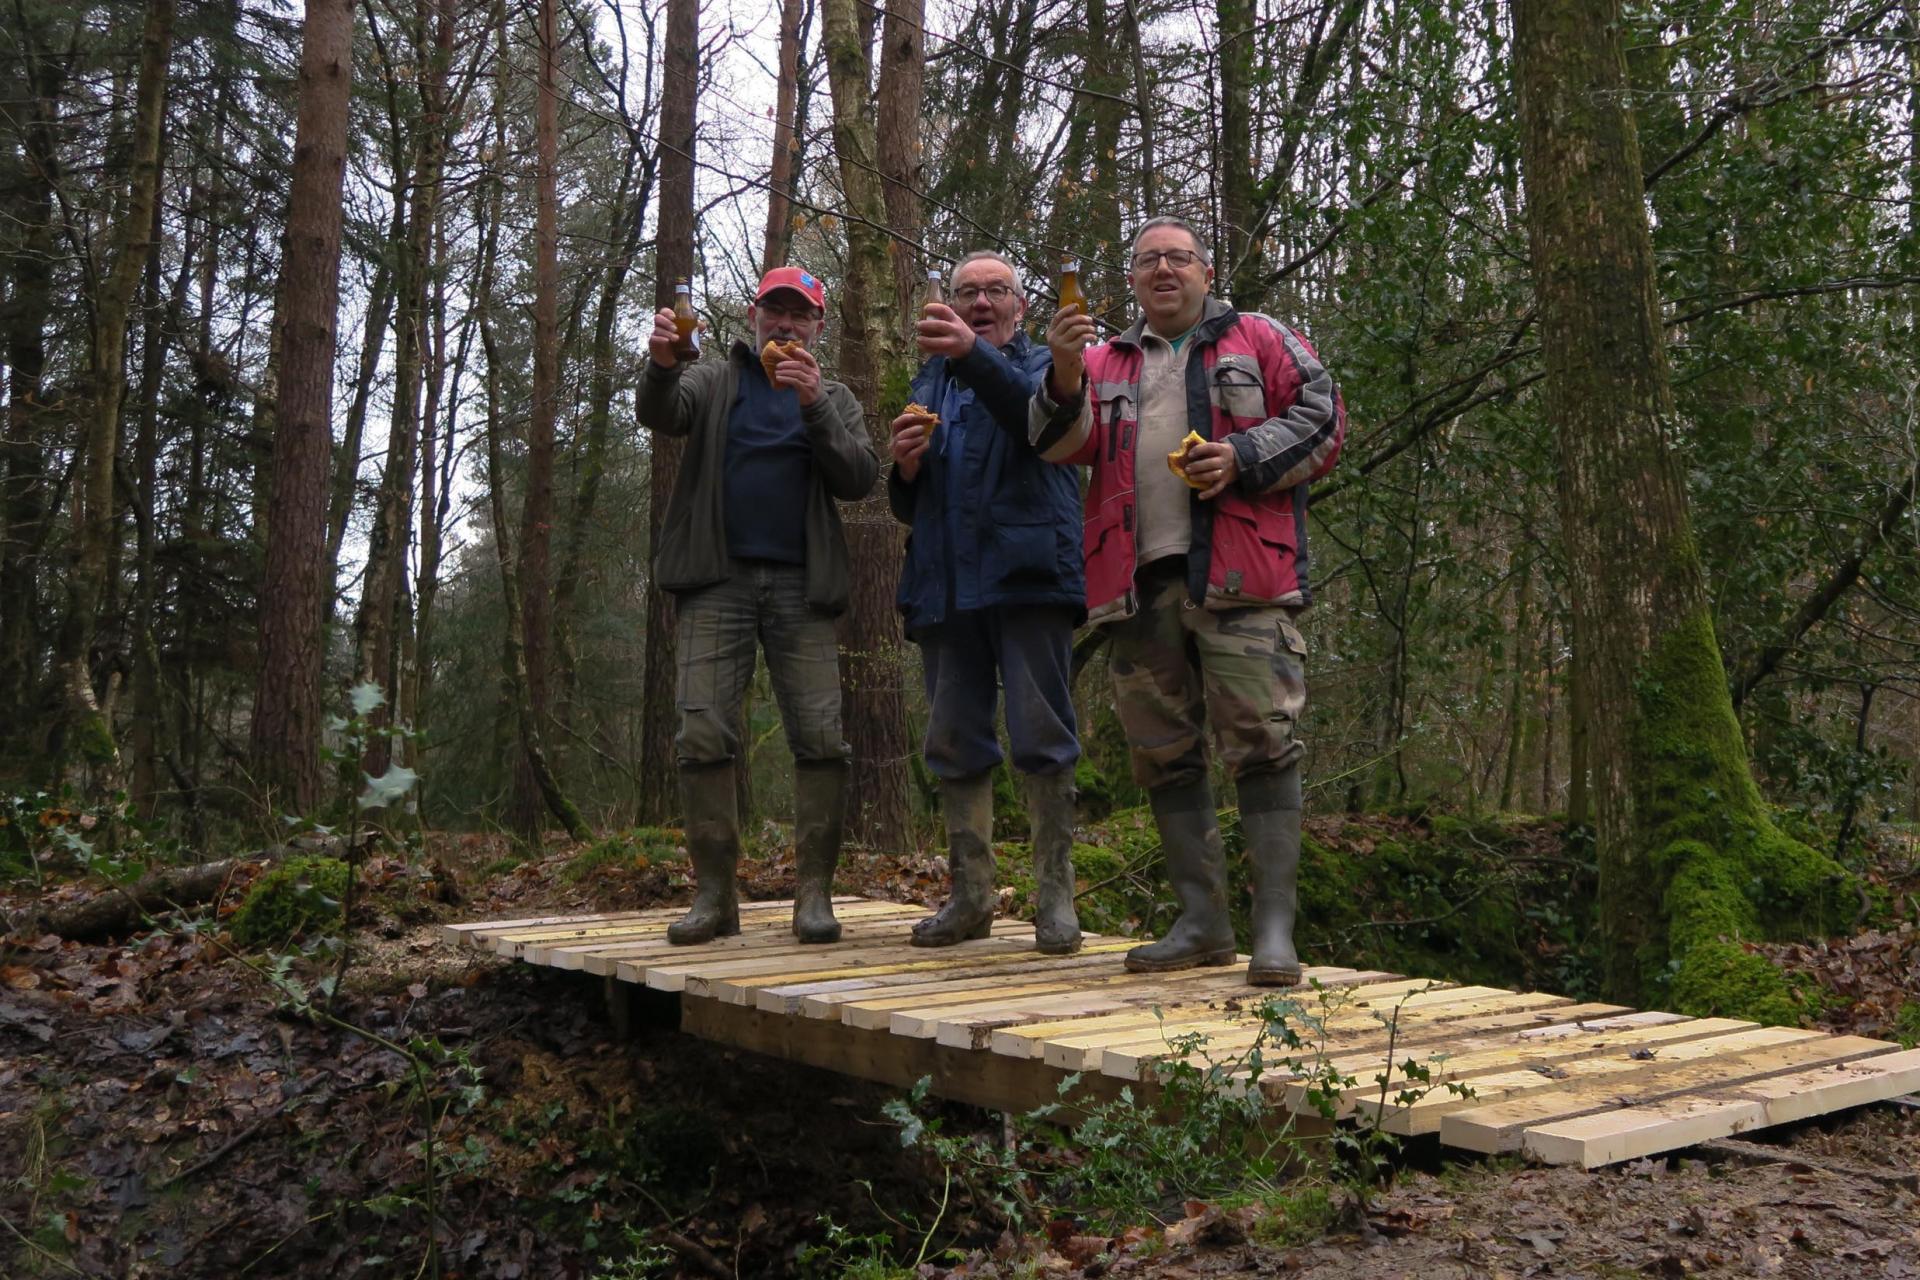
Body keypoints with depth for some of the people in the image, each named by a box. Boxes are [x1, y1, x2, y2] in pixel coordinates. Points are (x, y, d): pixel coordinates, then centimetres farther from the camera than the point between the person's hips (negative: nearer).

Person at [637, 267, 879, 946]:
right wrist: (661, 366, -28)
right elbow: (659, 414, -6)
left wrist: (814, 405, -12)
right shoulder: (714, 381, 15)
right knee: (703, 734, -7)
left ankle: (814, 891, 1)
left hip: (802, 587, 1)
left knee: (820, 736, -7)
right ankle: (714, 894, 1)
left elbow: (859, 479, 1)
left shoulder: (835, 399, 17)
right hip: (717, 583, 0)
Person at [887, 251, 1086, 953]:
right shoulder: (931, 383, 23)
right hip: (945, 580, 5)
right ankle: (971, 895, 13)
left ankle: (1056, 895, 0)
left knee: (1042, 737, -7)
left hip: (1027, 574, -5)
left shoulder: (1041, 365, 9)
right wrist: (905, 466, -1)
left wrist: (973, 354, -37)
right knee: (954, 744, 5)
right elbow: (906, 507, 23)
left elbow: (1035, 409, -19)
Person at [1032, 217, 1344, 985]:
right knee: (1163, 752, 6)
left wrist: (1244, 456, -9)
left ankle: (1276, 927, -7)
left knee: (1261, 742, -11)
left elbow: (1322, 420, 7)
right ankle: (1203, 921, 15)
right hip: (1140, 580, 4)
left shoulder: (1259, 340, 15)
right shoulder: (1105, 362, 23)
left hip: (1237, 575, -4)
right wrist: (1064, 373, -12)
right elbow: (1060, 442, 7)